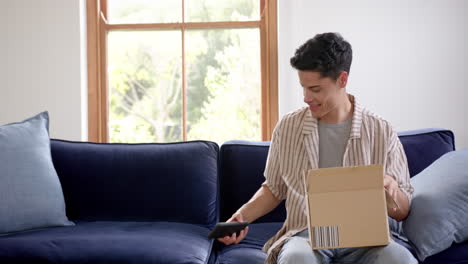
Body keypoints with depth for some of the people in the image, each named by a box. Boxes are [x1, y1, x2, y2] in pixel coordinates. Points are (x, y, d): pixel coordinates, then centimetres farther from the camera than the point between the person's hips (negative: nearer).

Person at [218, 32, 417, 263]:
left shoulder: (380, 132, 4)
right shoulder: (288, 127, 8)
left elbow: (402, 212, 8)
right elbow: (273, 189, 20)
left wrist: (391, 188, -15)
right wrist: (242, 216, 2)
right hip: (306, 234, -1)